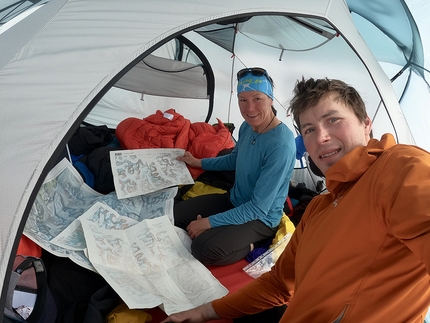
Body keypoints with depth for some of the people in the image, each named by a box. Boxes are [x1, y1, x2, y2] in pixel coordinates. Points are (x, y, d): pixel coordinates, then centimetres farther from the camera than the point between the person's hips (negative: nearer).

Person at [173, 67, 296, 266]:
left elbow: (258, 208, -28)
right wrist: (198, 162, 19)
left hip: (261, 218, -8)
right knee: (173, 214, 2)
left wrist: (209, 222, -24)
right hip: (233, 202, 8)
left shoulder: (281, 145, -31)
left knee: (205, 249, -30)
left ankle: (251, 246, -4)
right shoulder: (247, 126, -5)